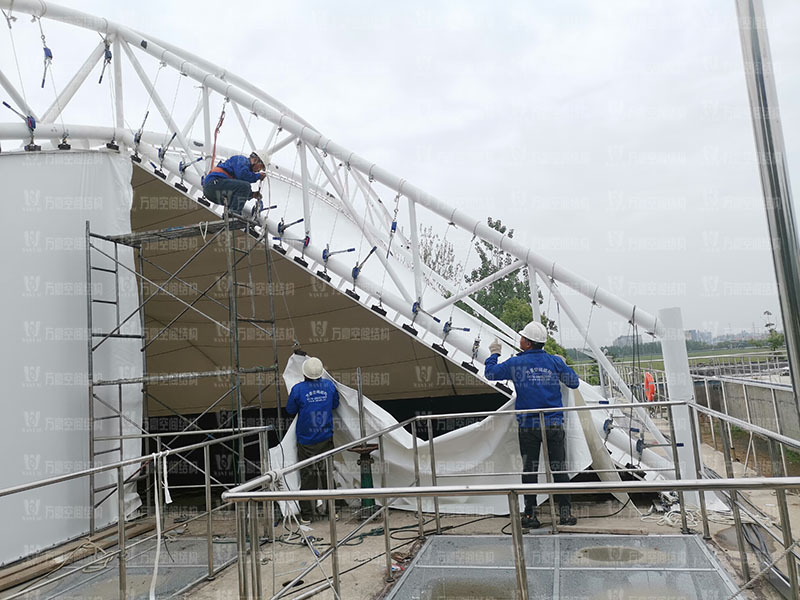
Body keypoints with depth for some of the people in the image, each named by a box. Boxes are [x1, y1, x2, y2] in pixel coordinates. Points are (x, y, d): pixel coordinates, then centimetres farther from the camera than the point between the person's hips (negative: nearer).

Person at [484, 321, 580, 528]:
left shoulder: (515, 363, -5)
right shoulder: (555, 361, 1)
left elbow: (490, 373, 7)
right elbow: (574, 382, 10)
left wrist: (494, 353, 24)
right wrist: (563, 365, 27)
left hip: (528, 426, -1)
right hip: (554, 425, 2)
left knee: (529, 470, 7)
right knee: (559, 469, 9)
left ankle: (530, 515, 11)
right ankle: (565, 512, 11)